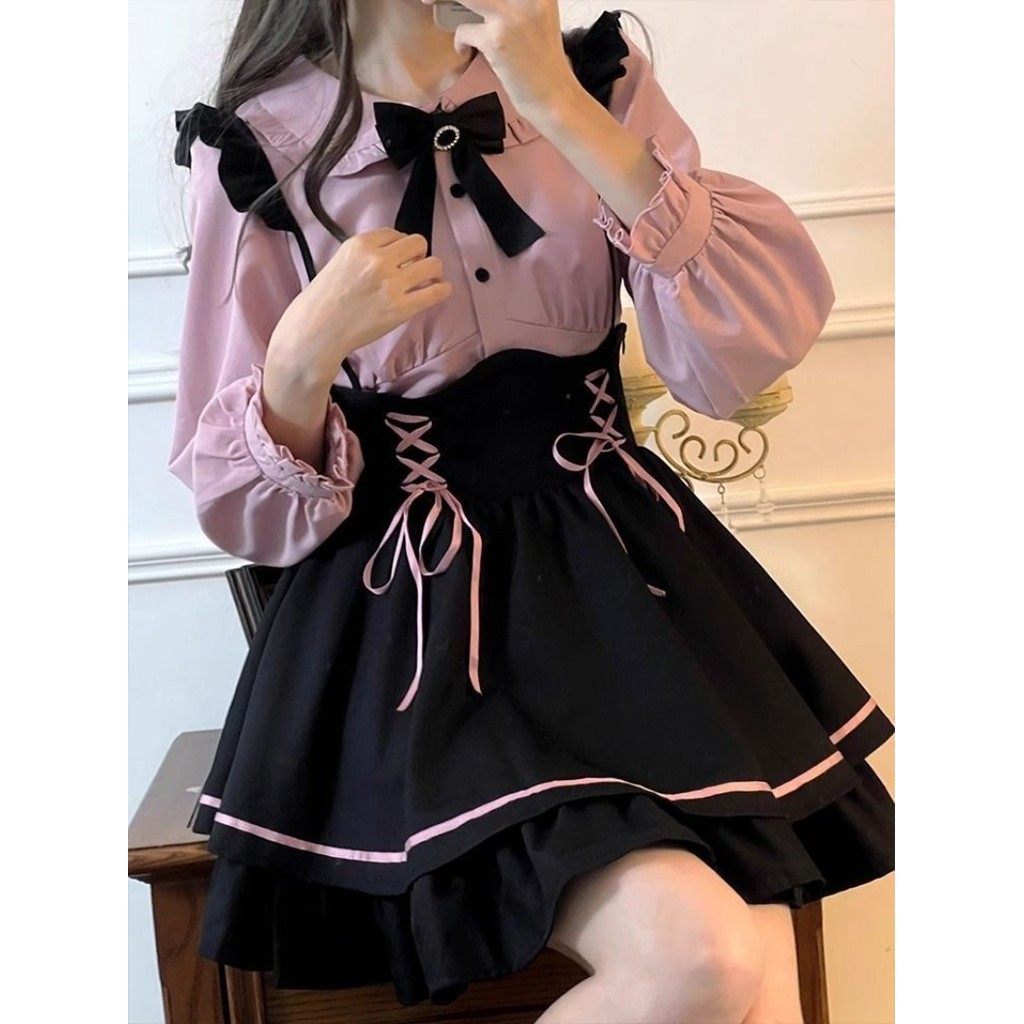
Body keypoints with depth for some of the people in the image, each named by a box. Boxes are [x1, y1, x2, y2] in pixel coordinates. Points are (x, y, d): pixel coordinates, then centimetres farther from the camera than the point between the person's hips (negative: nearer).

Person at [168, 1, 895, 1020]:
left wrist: (563, 109, -15)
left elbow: (762, 341, -8)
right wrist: (306, 349, -19)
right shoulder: (257, 150, -2)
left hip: (625, 571, 3)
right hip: (413, 620, -3)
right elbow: (243, 509, 1)